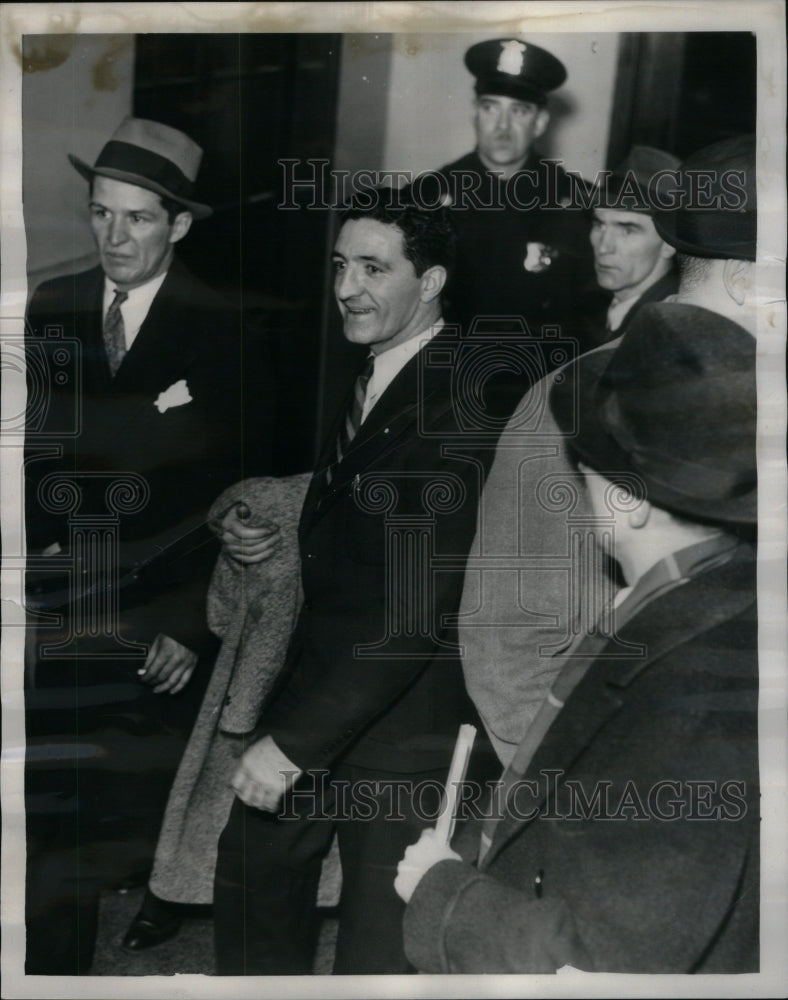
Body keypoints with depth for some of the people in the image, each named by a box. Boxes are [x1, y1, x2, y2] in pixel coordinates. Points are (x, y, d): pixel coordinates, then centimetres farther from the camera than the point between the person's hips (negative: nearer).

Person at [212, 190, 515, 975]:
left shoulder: (466, 401, -21)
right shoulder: (363, 384, 7)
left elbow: (420, 607, -25)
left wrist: (292, 740, -23)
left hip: (402, 730, -8)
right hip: (315, 694, 8)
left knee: (376, 952, 9)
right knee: (251, 883, 21)